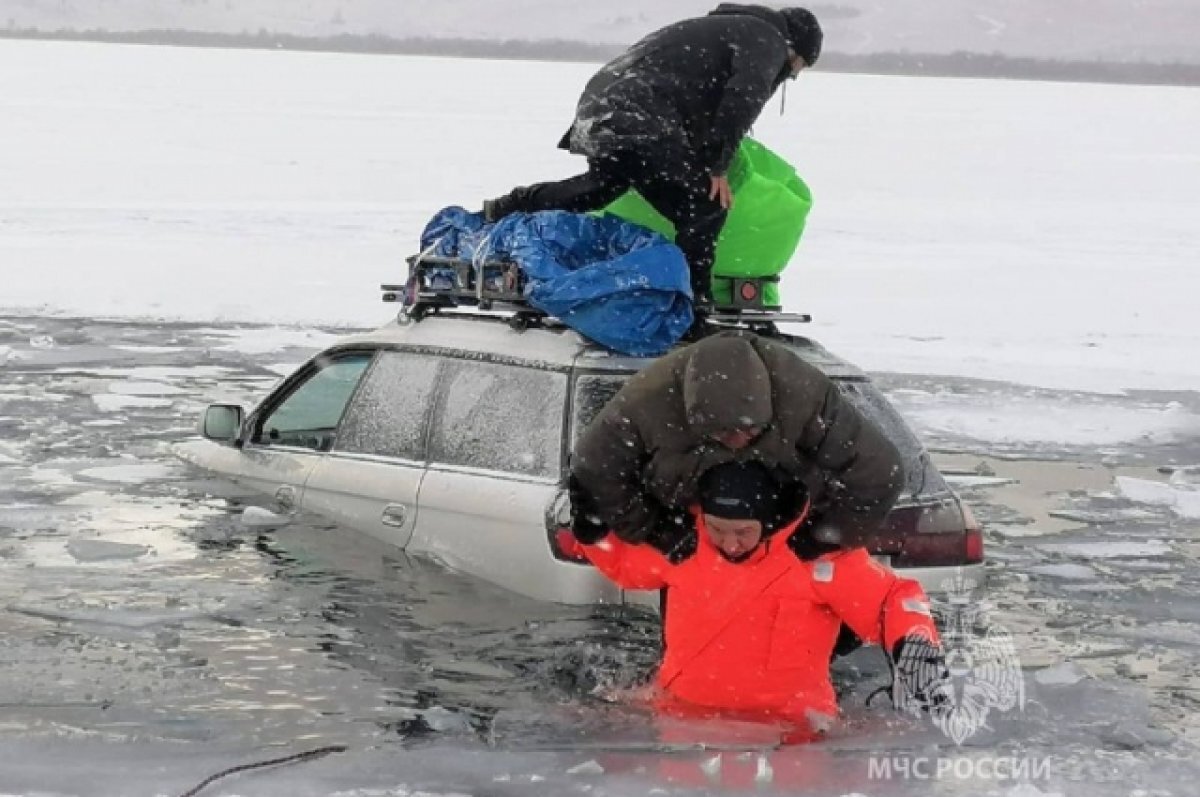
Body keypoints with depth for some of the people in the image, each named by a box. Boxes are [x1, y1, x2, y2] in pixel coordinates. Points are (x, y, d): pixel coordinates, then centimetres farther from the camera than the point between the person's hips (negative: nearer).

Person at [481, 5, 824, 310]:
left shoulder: (720, 28, 32)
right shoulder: (767, 40, 5)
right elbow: (742, 98, -12)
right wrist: (717, 166, -10)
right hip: (639, 124, -9)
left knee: (600, 186, 34)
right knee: (704, 210, -8)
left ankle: (507, 209, 41)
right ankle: (691, 306, -10)